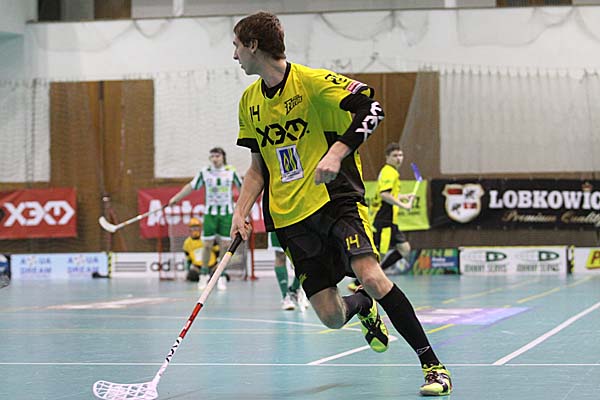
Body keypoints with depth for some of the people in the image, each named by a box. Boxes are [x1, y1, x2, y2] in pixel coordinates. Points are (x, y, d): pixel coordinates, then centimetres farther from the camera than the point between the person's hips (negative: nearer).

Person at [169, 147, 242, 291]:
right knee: (207, 245, -2)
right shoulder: (204, 172, 1)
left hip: (227, 213, 0)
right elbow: (191, 186, 6)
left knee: (225, 245, -3)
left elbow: (242, 187, 10)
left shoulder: (231, 172, 0)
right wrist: (176, 198, 3)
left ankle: (222, 276, 7)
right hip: (210, 213, 0)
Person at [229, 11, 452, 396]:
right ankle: (363, 307, 34)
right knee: (331, 316, -4)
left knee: (372, 277, -25)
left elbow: (372, 109, -16)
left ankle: (432, 364, -14)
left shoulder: (312, 81, -8)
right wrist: (242, 211, 6)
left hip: (336, 196, -5)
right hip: (289, 214, 5)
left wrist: (336, 152, -27)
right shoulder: (250, 102, 12)